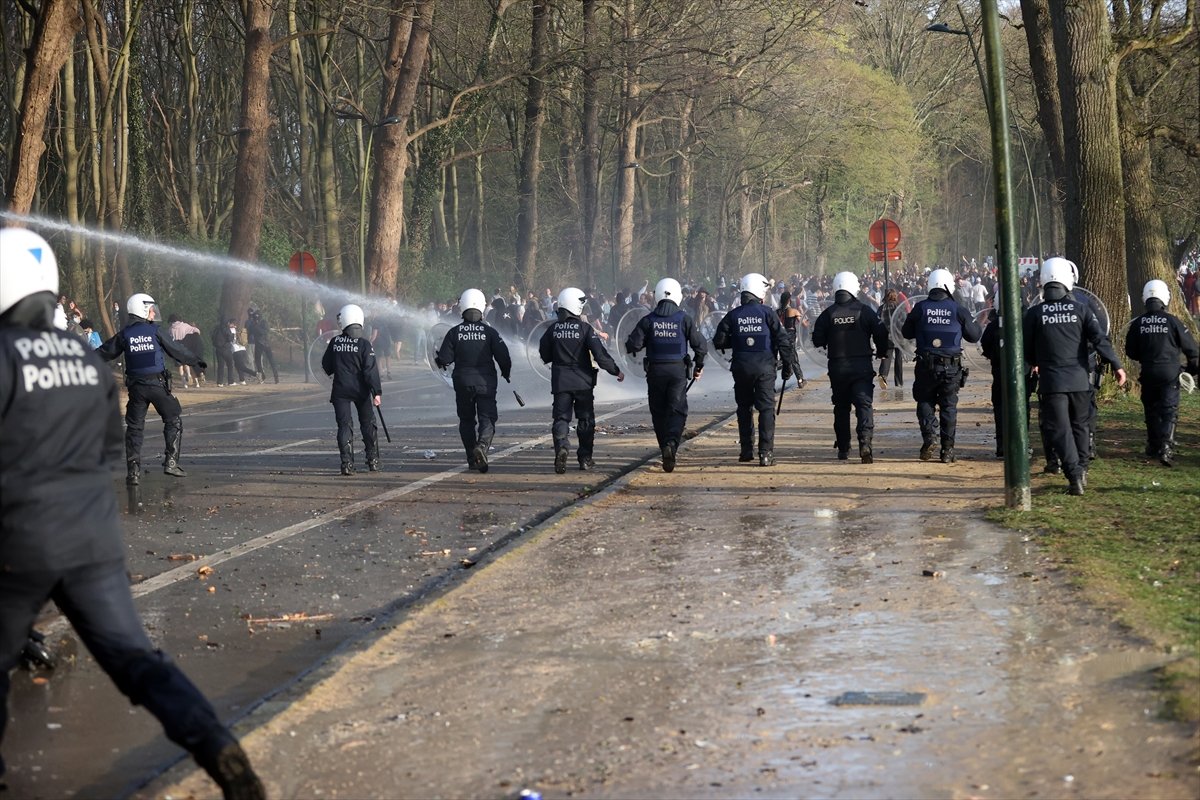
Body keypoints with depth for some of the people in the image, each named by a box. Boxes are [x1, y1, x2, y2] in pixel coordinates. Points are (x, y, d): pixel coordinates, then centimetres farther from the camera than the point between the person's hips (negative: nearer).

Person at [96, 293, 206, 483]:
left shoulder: (124, 334, 4)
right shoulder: (154, 331, -2)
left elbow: (104, 353, 8)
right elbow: (176, 351, 5)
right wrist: (196, 361, 18)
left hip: (136, 386, 3)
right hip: (157, 384, -3)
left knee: (134, 427, 8)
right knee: (173, 421, 10)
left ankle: (133, 472, 3)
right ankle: (171, 462, 1)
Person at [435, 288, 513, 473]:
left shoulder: (454, 332, -4)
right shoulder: (490, 332, -6)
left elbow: (445, 359, -4)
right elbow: (503, 356, -8)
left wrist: (438, 360, 20)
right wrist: (506, 373, 12)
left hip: (462, 382, 1)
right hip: (485, 382, -1)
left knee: (467, 420, 14)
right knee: (487, 418, -1)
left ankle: (472, 459, 16)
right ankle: (482, 445, -29)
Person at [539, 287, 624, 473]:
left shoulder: (553, 328, 1)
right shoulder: (585, 328, -10)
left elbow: (544, 354, 8)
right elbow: (600, 354, -12)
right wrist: (616, 370, -2)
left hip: (560, 380, 2)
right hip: (582, 381, -2)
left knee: (561, 417, 0)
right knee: (586, 419, 11)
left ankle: (561, 447, -26)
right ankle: (585, 458, 14)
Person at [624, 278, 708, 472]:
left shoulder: (648, 320, -2)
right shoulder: (684, 319, -3)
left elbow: (632, 345, -7)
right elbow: (700, 345, -3)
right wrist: (699, 365, 13)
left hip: (655, 371, 1)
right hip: (678, 370, -1)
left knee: (659, 412, 12)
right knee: (677, 410, -2)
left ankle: (666, 448, 16)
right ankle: (672, 443, -26)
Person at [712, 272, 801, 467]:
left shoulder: (733, 315, 2)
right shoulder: (768, 313, -4)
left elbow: (719, 341, 2)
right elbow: (782, 340, -5)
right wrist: (792, 363, 2)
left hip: (741, 367, 3)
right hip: (764, 366, -3)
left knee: (744, 408, 16)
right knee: (766, 408, -2)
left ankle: (746, 450, 20)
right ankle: (766, 453, -10)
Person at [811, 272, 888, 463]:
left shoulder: (828, 314, -2)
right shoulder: (865, 311, -6)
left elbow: (818, 341, 1)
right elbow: (881, 335, -4)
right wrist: (881, 354, 15)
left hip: (837, 367, 2)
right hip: (862, 366, -2)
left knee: (841, 407, 14)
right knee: (864, 404, -6)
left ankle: (843, 449, 19)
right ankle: (865, 442, -26)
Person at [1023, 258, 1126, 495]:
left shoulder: (1034, 313, -3)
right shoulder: (1080, 309, -2)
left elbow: (1027, 348, 7)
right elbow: (1099, 339, -8)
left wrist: (1035, 364, 28)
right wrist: (1117, 365, -3)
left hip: (1051, 381, -2)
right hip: (1079, 379, 2)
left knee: (1060, 429, -2)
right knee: (1079, 425, 19)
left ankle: (1074, 474, -15)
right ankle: (1081, 470, 27)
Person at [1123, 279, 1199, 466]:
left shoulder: (1138, 323, -2)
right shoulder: (1172, 321, -10)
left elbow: (1130, 351, 7)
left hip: (1148, 373, 3)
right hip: (1170, 373, -3)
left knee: (1151, 410, 17)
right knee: (1169, 411, -3)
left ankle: (1153, 446, 28)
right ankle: (1166, 449, -16)